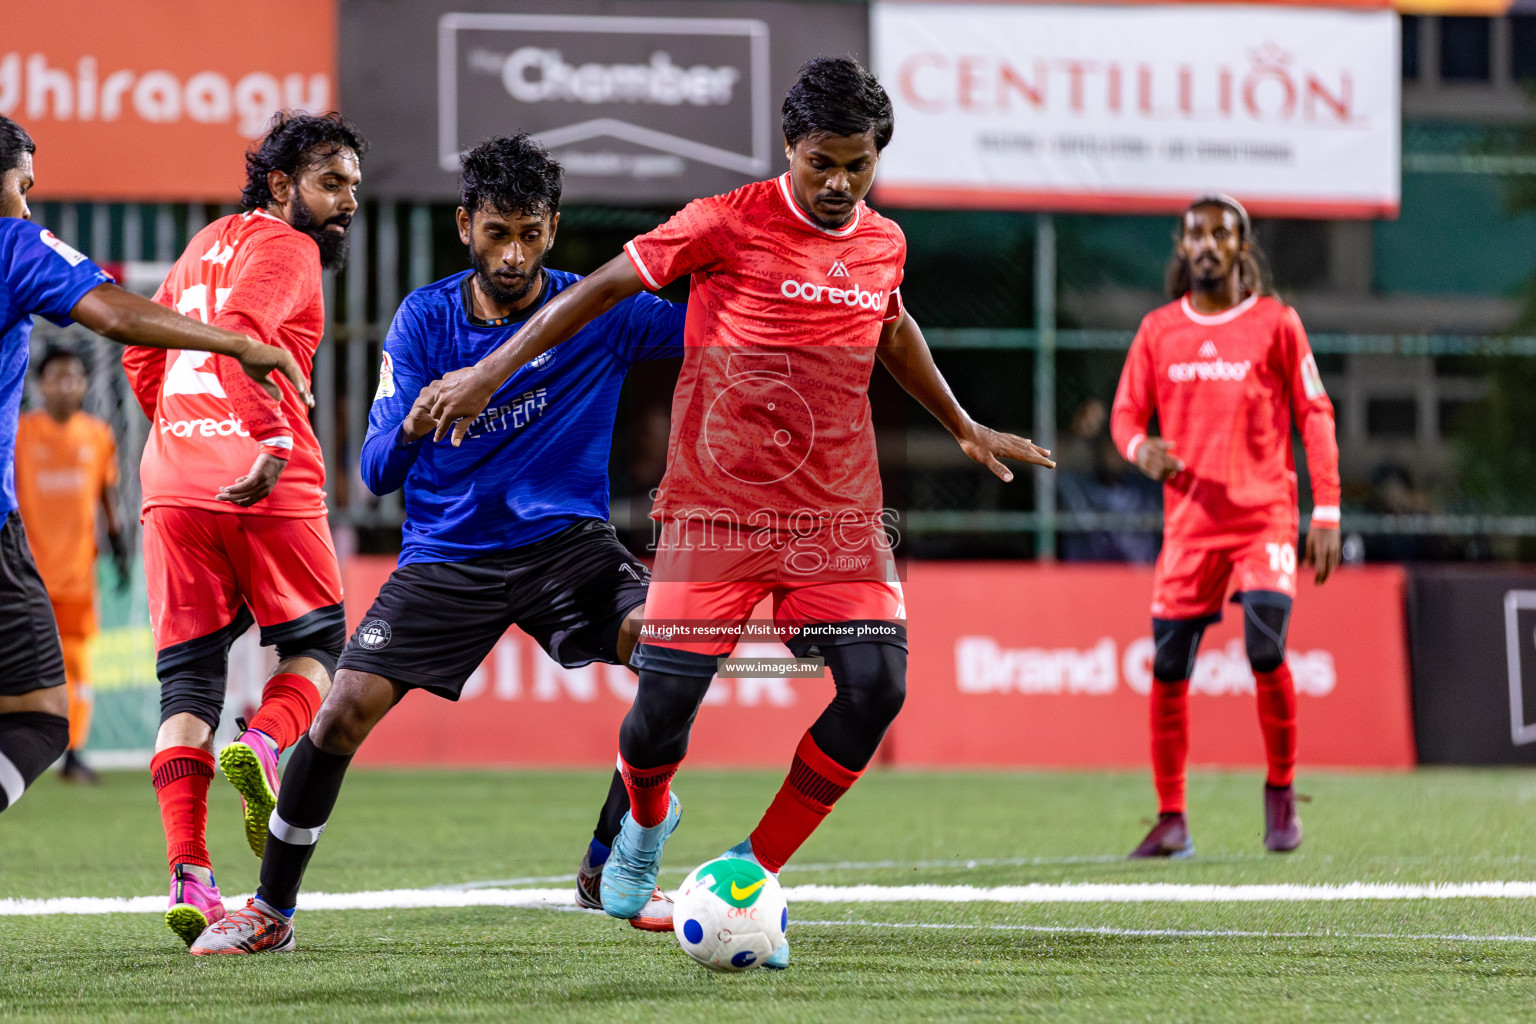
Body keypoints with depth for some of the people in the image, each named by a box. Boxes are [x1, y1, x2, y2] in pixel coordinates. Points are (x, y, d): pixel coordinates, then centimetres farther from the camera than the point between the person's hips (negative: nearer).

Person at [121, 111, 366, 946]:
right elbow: (240, 331, -20)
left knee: (188, 681, 3)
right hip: (266, 487, -6)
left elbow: (142, 358, 27)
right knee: (312, 647, 12)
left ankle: (188, 876, -10)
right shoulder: (285, 248, -1)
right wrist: (276, 442, -29)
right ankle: (263, 747, -19)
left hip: (171, 484, 6)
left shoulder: (205, 244, 22)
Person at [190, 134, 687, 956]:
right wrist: (412, 429, -30)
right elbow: (375, 470, -7)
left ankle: (612, 870, -9)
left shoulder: (600, 314, -6)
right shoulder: (425, 319, -4)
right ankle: (271, 910, 6)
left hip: (566, 543, 0)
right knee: (344, 711, -13)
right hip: (446, 554, 0)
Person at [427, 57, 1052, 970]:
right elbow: (604, 288, -3)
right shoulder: (729, 225, -8)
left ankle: (755, 870, 2)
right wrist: (490, 372, -5)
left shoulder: (884, 245, 8)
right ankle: (647, 823, 29)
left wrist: (964, 427, 40)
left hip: (839, 516, 4)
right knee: (666, 697, -9)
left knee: (876, 686, -15)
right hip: (719, 509, -4)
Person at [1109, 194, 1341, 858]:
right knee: (1168, 668, -2)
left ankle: (1280, 792, 4)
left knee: (1267, 652, -17)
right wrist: (1141, 446, -13)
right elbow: (1125, 413, 11)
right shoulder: (1158, 330, 9)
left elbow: (1315, 418, 3)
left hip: (1266, 515, -3)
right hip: (1189, 521, 3)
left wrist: (1326, 513, -3)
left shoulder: (1276, 323, 3)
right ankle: (1171, 819, 8)